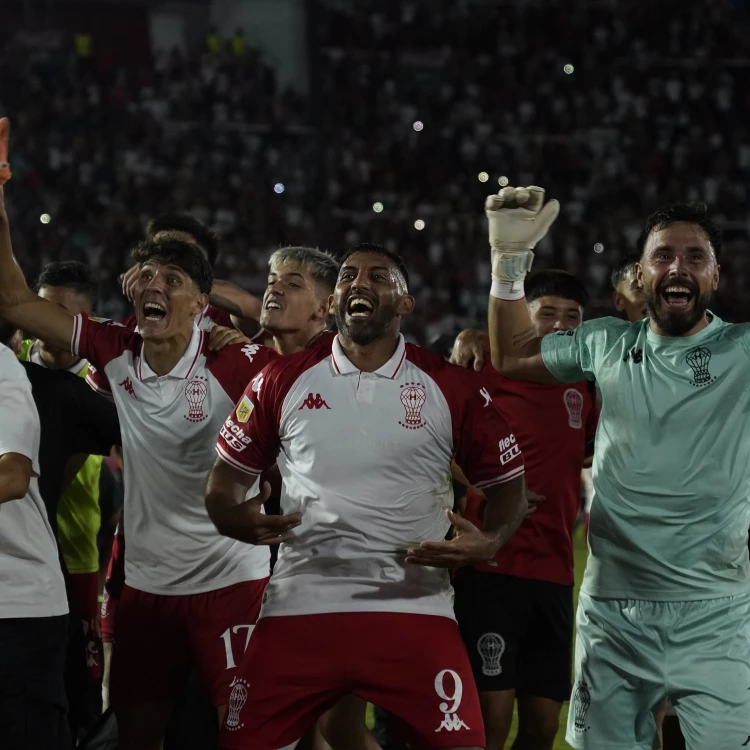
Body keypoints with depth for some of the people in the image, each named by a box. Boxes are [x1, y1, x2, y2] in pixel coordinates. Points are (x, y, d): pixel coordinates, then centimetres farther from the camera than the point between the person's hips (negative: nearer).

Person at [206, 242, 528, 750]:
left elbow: (507, 482, 10)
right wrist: (237, 520, -9)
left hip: (415, 610, -1)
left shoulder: (450, 388, 4)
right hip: (299, 609, 1)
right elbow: (226, 477, 13)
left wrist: (489, 542, -10)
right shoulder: (282, 382, 8)